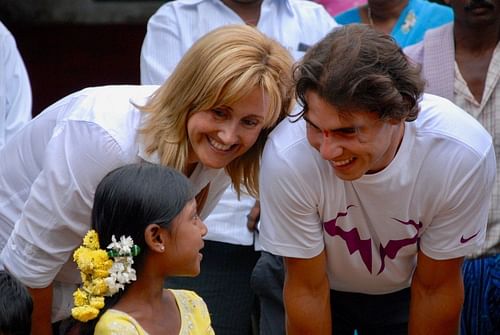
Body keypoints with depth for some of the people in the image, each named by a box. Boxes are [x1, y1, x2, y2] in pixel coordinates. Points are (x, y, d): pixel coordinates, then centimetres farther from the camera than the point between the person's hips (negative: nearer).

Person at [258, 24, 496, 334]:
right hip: (327, 290, 0)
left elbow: (434, 288, -18)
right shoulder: (288, 156, -35)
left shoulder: (464, 155, -33)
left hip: (405, 293, 1)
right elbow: (307, 289, -21)